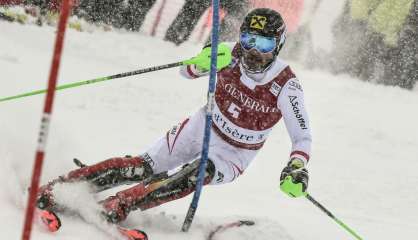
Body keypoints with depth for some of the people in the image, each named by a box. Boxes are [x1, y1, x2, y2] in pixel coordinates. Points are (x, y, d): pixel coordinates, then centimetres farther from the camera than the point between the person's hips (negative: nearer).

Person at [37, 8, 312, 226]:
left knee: (201, 171, -33)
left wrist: (297, 169, -41)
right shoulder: (235, 55, -16)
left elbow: (303, 138, -19)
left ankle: (117, 206, -33)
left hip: (233, 155, -2)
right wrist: (203, 63, -29)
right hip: (201, 128, 2)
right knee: (142, 167, -12)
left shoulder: (286, 87, -24)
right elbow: (186, 71, -4)